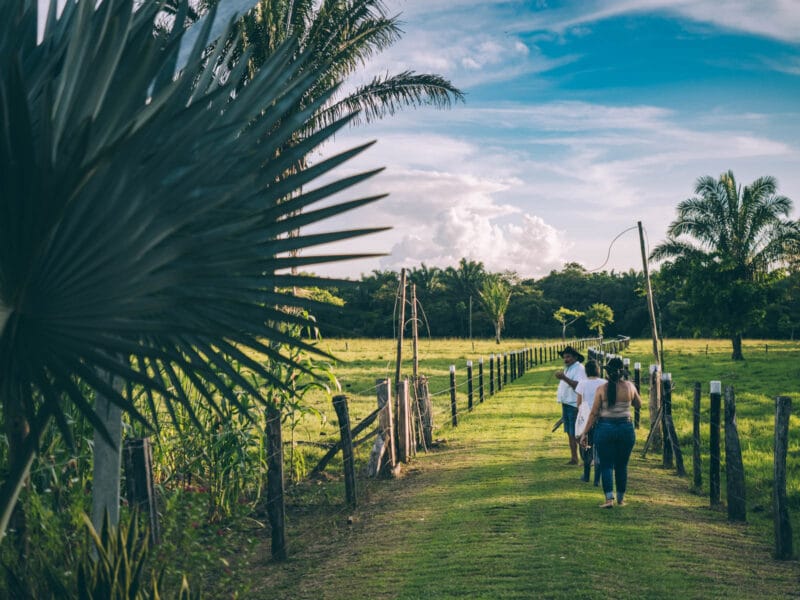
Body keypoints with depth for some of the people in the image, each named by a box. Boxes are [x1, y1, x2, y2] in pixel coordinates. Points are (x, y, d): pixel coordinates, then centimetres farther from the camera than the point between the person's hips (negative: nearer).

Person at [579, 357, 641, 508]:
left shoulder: (601, 389, -7)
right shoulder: (629, 386, -3)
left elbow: (594, 413, -6)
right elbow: (639, 404, 15)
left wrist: (585, 433, -1)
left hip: (605, 429, -2)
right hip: (625, 428, 2)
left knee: (606, 465, 5)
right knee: (621, 466, 14)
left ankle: (609, 498, -7)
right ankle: (621, 498, 21)